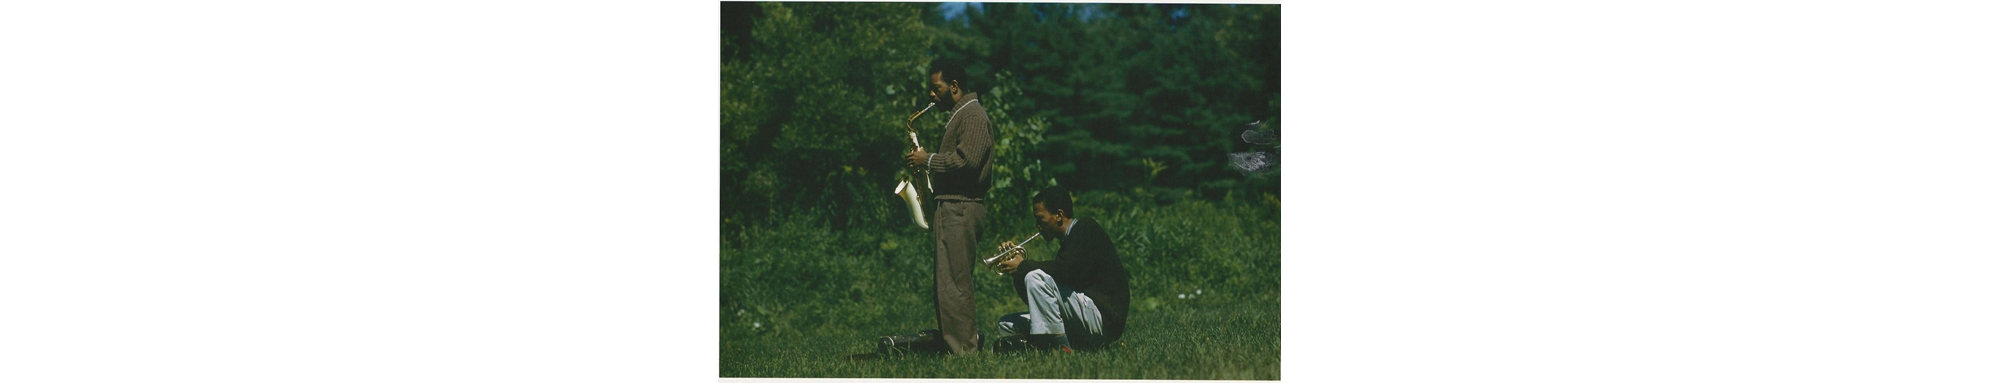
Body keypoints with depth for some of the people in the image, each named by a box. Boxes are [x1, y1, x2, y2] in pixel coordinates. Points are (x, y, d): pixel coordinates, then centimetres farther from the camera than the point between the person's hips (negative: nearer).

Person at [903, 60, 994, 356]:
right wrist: (927, 161, 12)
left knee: (954, 284, -11)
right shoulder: (960, 115, 22)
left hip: (961, 209, -11)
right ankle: (964, 344, 14)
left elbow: (967, 160, -23)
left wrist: (929, 160, -14)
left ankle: (963, 349, -10)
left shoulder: (972, 116, -10)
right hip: (952, 208, 11)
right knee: (950, 283, 11)